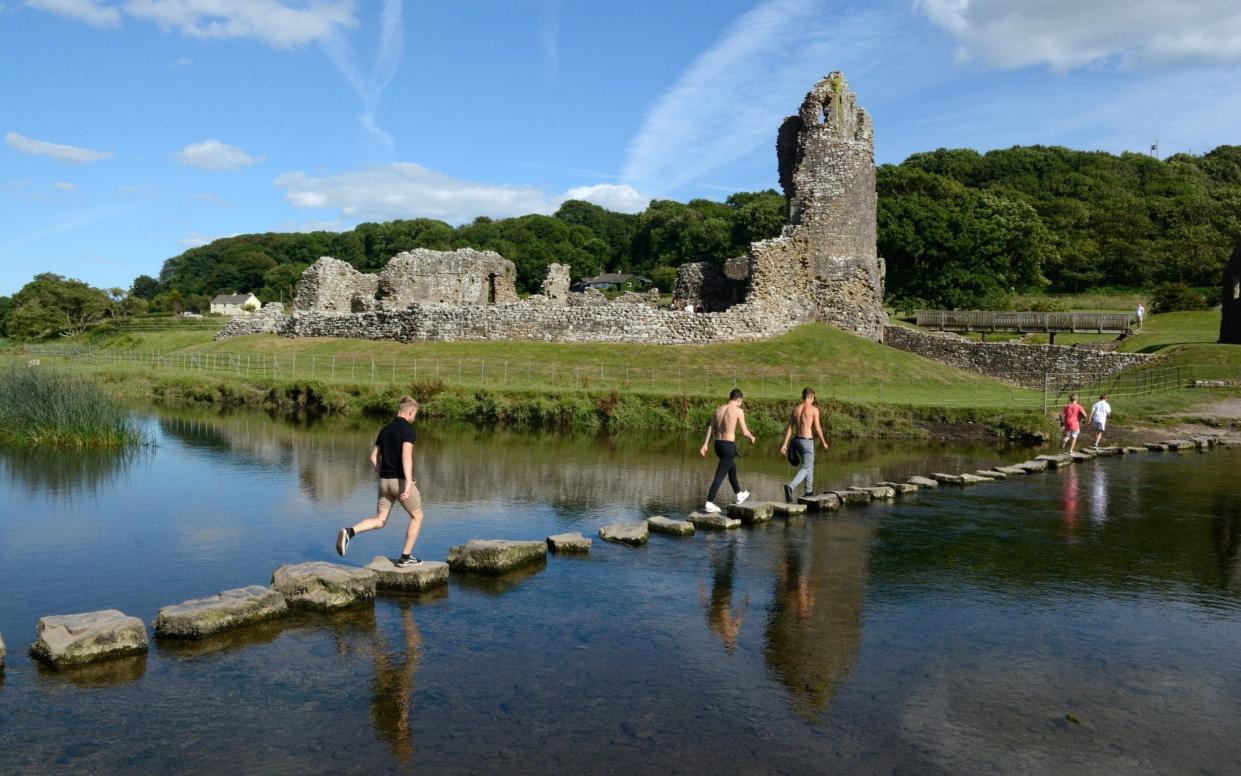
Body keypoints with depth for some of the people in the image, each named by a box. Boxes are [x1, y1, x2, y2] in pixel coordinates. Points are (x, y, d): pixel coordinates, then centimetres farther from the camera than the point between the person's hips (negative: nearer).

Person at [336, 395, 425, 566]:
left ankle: (350, 532, -14)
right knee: (417, 516, 14)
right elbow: (406, 456, -26)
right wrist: (409, 483, -31)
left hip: (385, 481, 6)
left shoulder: (385, 430, 12)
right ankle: (405, 557, 15)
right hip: (401, 481, -6)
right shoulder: (409, 430, -12)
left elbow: (373, 457, 15)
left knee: (379, 521, 11)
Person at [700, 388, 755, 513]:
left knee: (732, 467, 27)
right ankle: (709, 503, -13)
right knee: (720, 475, -8)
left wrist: (705, 445, 2)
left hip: (718, 444, 7)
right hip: (729, 446, -7)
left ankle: (739, 495, 42)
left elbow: (710, 428, 4)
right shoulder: (738, 411, -8)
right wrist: (752, 438, 13)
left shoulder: (718, 409, 9)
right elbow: (744, 432, -7)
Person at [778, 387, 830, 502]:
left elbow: (789, 428, 3)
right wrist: (824, 442, 2)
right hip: (807, 441, -6)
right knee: (805, 468, -6)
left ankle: (809, 491, 28)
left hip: (797, 440, 6)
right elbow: (817, 428, -12)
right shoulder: (814, 409, -9)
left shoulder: (795, 409, 6)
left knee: (809, 465, 23)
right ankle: (791, 487, -28)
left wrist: (784, 444, 3)